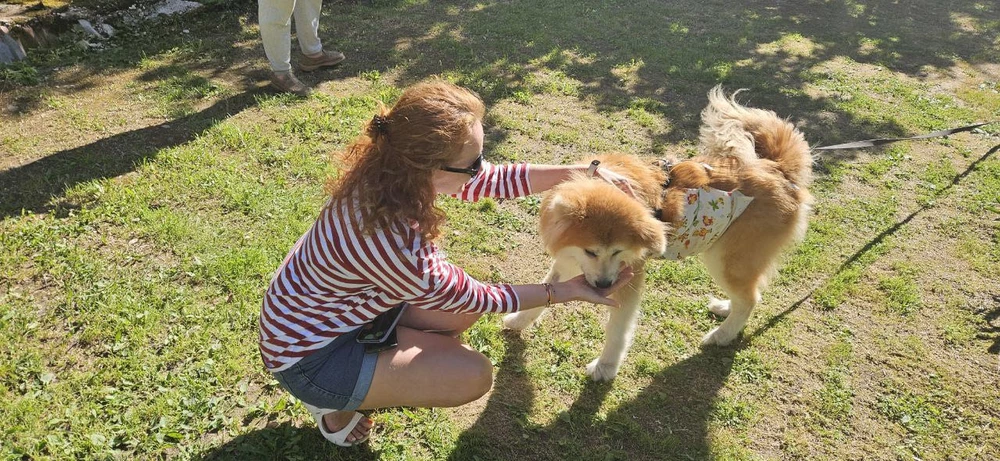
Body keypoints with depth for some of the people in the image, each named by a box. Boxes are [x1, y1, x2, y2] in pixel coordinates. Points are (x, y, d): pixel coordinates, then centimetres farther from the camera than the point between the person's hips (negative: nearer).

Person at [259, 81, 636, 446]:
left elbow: (496, 179, -5)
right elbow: (470, 297, -20)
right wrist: (563, 292, -12)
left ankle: (366, 371, 12)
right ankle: (335, 402, 4)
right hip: (308, 354, -8)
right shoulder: (391, 239, -38)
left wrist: (587, 172, -8)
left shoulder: (392, 170, -16)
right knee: (473, 375, -13)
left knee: (465, 308, 4)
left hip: (340, 304, 8)